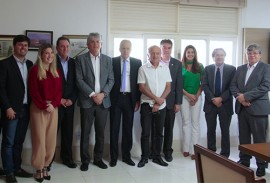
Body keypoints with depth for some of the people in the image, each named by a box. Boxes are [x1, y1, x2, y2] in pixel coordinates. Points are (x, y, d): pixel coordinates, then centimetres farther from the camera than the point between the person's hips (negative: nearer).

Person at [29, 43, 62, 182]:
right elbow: (33, 91, -9)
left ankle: (45, 166, 17)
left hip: (53, 108, 5)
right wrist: (44, 106, -14)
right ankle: (39, 169, 11)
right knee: (39, 138, -1)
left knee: (51, 139, 6)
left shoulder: (56, 71, 10)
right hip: (38, 108, -4)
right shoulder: (35, 70, -5)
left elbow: (59, 90, 7)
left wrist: (53, 104, -8)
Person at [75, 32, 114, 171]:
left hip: (103, 101, 3)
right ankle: (85, 160, 15)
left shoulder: (107, 59, 9)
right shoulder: (80, 59, 1)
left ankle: (98, 158, 22)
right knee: (85, 133, 4)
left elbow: (111, 80, 5)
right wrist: (92, 95, -14)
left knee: (100, 132, 9)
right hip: (87, 101, -2)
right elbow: (79, 80, -7)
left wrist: (103, 94, -10)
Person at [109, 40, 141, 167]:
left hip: (130, 98, 1)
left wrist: (138, 100, 0)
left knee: (128, 128, 8)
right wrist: (108, 98, -5)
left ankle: (126, 155, 19)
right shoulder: (112, 61, 1)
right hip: (116, 98, -1)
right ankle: (113, 157, 14)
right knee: (114, 128, 4)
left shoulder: (137, 63, 5)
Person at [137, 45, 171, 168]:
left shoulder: (165, 68, 5)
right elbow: (142, 87, -8)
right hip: (147, 105, -2)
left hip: (161, 106, 3)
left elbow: (168, 87, 2)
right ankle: (144, 157, 14)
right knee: (145, 132, 2)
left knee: (159, 132, 9)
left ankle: (157, 156, 21)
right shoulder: (143, 69, -3)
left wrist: (159, 102, -9)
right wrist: (156, 98, -13)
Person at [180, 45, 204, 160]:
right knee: (186, 122, 3)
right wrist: (188, 95, -10)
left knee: (195, 123, 0)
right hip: (184, 96, 0)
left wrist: (196, 96, -8)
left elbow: (203, 83, 5)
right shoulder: (181, 66, 3)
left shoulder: (200, 66, 7)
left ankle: (194, 150, 2)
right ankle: (186, 148, 10)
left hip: (197, 97, 1)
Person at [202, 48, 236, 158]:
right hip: (210, 103, 2)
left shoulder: (231, 69, 2)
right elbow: (204, 86, 1)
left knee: (225, 130, 4)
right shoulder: (208, 69, 7)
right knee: (210, 130, 7)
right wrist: (213, 99, -11)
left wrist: (221, 98, -14)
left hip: (225, 104, -1)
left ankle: (225, 155, 13)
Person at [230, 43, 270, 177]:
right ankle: (244, 161, 23)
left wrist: (246, 96, -17)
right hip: (242, 108, 5)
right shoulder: (240, 69, 16)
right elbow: (233, 86, 10)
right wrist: (239, 97, -10)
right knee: (243, 137, 11)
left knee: (259, 139, 1)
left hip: (258, 108, -5)